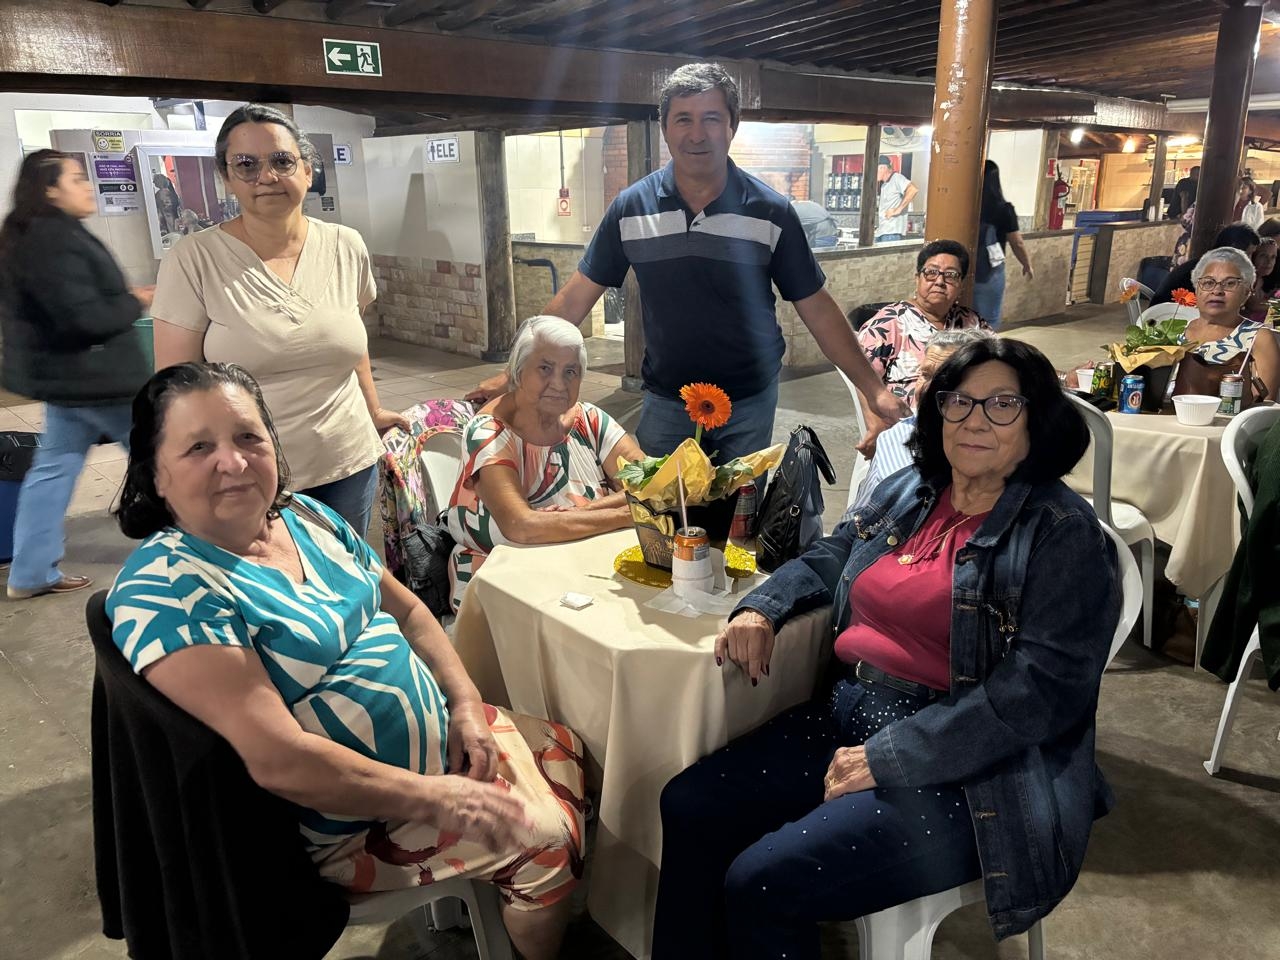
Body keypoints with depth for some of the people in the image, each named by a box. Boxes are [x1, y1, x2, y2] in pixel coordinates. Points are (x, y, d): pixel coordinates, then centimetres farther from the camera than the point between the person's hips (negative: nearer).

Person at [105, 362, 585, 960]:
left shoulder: (304, 516, 1)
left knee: (565, 749, 14)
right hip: (352, 816, -8)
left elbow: (405, 609, 10)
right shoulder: (164, 590, -24)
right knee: (546, 842, -8)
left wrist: (465, 703, -4)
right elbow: (277, 759, -31)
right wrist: (432, 797, -25)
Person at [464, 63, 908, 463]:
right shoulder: (630, 207, -7)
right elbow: (575, 298, -2)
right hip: (665, 400, 1)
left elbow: (817, 309, -4)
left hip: (750, 402, 0)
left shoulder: (771, 212, -10)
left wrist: (874, 390, -7)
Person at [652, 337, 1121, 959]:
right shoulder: (908, 493, 10)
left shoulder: (1062, 534, -9)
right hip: (849, 716, 7)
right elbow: (828, 559, 23)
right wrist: (761, 608, 0)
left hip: (968, 773, -7)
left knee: (761, 883, -19)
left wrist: (888, 758, -20)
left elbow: (1041, 686, -18)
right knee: (690, 806, -5)